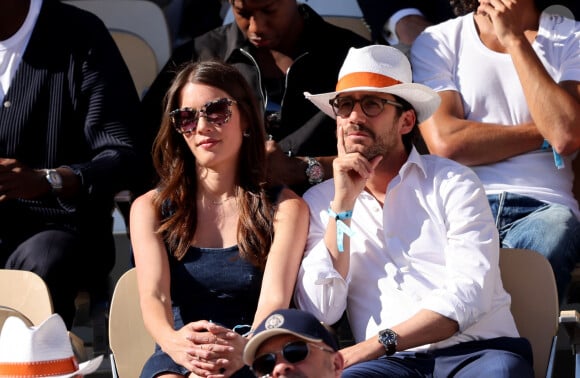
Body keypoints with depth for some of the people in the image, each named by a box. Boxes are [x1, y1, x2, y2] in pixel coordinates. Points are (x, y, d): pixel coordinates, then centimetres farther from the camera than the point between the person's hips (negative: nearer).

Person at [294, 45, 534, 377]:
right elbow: (319, 313, 3)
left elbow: (470, 294, -5)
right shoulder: (320, 202, 15)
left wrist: (374, 345, -15)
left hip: (478, 350, 0)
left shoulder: (453, 184, 8)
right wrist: (344, 203, 0)